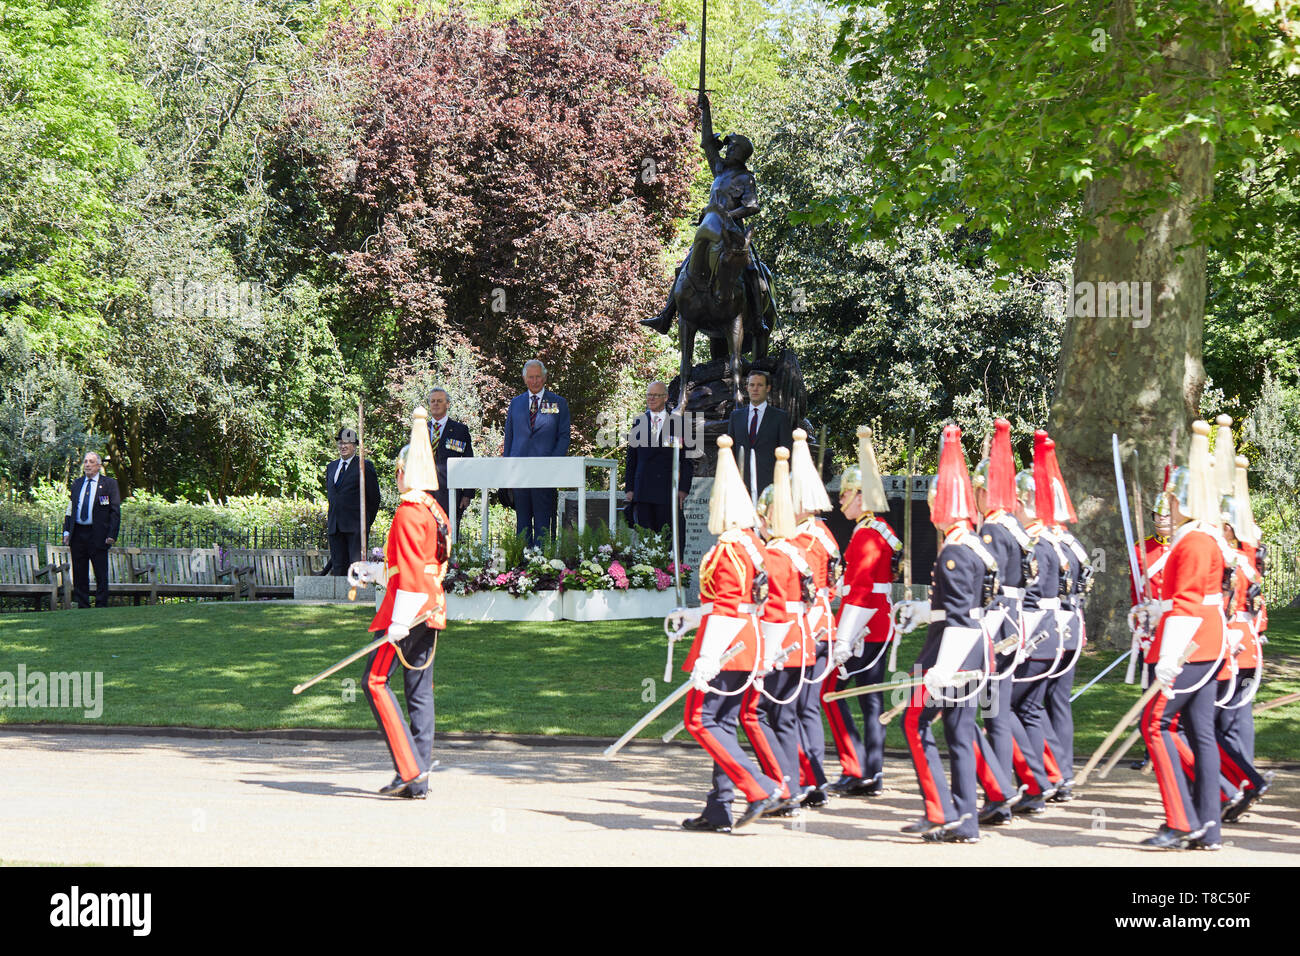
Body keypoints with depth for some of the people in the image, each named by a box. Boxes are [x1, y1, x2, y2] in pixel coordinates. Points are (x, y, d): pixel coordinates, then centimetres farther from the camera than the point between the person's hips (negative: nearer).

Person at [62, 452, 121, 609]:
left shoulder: (109, 484, 1)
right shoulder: (77, 484, 15)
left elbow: (115, 512, -2)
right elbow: (70, 509, 18)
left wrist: (111, 535, -10)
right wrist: (66, 531, 7)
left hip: (98, 536, -4)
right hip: (77, 535, 4)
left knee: (101, 575, -2)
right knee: (79, 574, 6)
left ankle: (101, 607, 3)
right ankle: (82, 607, 12)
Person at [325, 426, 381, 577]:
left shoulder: (365, 466, 0)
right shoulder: (331, 467, 18)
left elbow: (374, 497, 3)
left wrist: (366, 522, 6)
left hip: (356, 526, -6)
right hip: (335, 527, 6)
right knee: (338, 567, 3)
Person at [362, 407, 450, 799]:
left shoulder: (409, 512, -14)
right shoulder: (436, 511, 14)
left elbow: (409, 571, -21)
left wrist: (399, 621, -24)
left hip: (410, 607, -9)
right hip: (433, 607, 9)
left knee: (375, 681, -4)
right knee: (420, 690, 8)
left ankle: (410, 768, -12)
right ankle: (419, 780, 7)